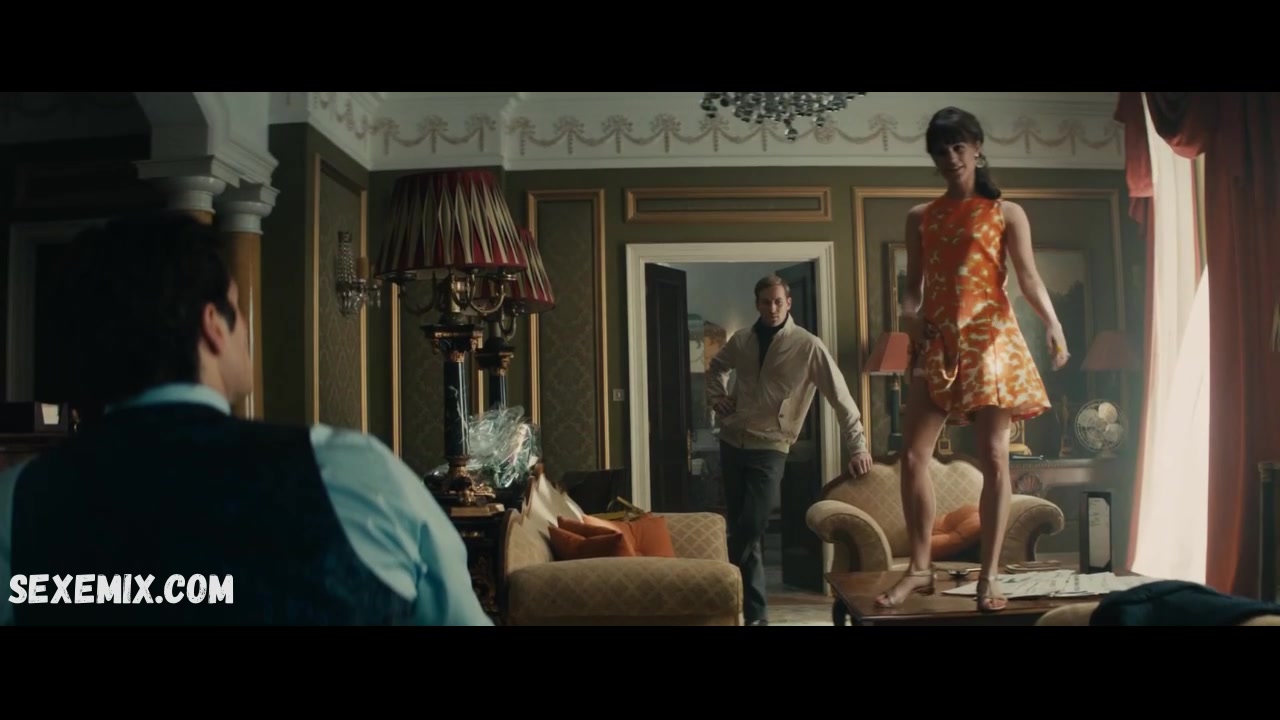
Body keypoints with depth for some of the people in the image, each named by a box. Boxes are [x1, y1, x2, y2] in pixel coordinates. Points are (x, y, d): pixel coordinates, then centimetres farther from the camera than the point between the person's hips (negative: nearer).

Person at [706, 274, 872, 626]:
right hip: (732, 443, 4)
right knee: (744, 533, 8)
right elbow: (717, 366, 26)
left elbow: (840, 396, -10)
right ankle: (756, 613, 17)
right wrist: (715, 396, 8)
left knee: (749, 531, -11)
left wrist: (857, 446, -14)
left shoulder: (808, 346, -9)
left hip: (770, 449, -4)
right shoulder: (741, 340, 4)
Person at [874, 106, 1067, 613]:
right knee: (913, 455, -4)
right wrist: (911, 317, -11)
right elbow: (914, 285, 12)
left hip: (990, 339, -3)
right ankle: (920, 568, 8)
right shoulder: (920, 218, 14)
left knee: (994, 457, -5)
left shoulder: (1006, 214, 7)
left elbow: (1028, 279, -3)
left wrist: (1052, 324, -21)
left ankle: (989, 575, 2)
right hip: (937, 344, 3)